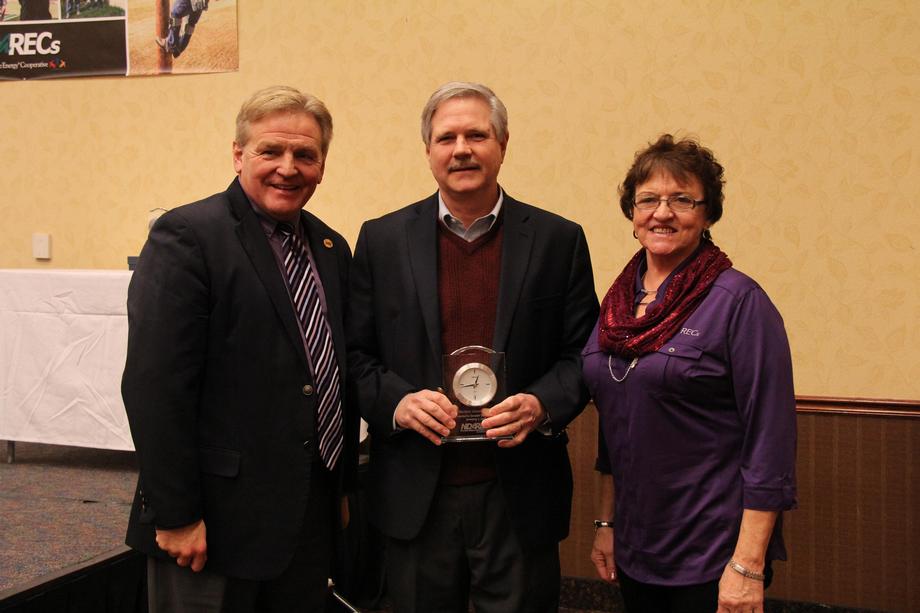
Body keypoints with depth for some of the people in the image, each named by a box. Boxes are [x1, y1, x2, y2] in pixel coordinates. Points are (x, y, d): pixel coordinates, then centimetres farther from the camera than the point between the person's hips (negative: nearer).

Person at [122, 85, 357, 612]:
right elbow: (155, 387, -17)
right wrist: (176, 517, -17)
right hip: (219, 524, -6)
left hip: (314, 519, 7)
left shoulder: (331, 248, 10)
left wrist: (345, 486, 14)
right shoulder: (187, 235, -12)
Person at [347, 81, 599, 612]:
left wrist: (542, 405, -15)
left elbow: (585, 353, 3)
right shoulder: (382, 240, 3)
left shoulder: (558, 240, 1)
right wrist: (396, 402, -13)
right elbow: (354, 354, 4)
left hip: (520, 496, 0)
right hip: (416, 497, 1)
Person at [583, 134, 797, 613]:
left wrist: (748, 565, -18)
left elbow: (770, 442, -15)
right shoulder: (618, 303, 4)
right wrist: (606, 523, 12)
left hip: (711, 557, -5)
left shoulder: (739, 302, -13)